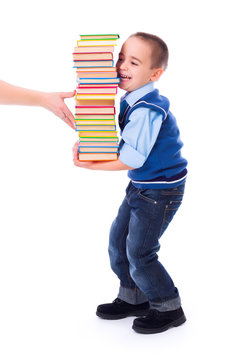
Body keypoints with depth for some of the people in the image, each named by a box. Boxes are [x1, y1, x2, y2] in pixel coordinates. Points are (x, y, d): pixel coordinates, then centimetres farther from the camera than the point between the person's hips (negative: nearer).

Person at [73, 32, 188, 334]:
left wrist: (91, 164, -21)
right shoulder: (129, 101, 2)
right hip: (141, 186, 9)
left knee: (139, 253, -1)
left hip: (161, 190, -9)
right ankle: (133, 298, 33)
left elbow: (130, 159, -28)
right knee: (118, 242, 16)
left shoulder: (147, 110, -27)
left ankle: (169, 308, 18)